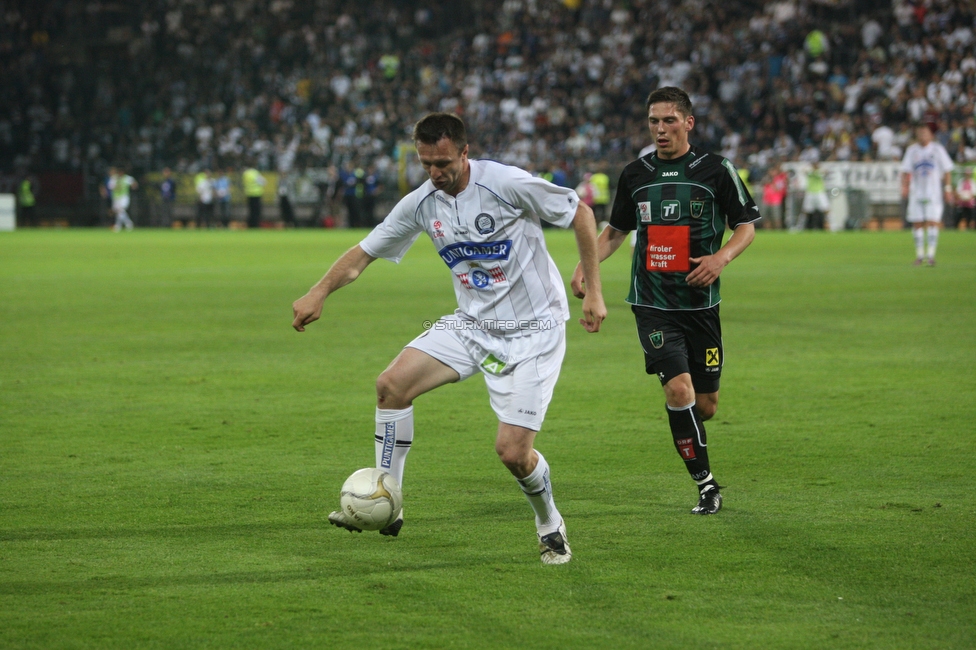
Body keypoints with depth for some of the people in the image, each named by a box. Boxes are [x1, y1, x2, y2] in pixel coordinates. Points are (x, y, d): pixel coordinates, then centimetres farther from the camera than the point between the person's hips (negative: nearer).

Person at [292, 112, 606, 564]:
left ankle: (550, 527, 18)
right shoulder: (421, 204, -2)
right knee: (392, 383, -14)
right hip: (472, 323, 6)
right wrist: (319, 293, -11)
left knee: (512, 452, -13)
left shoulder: (507, 185, -18)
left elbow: (580, 214, -8)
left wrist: (593, 292, -8)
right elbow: (365, 252, 6)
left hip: (533, 328, -6)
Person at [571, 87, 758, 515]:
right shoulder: (635, 174, 7)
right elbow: (616, 229, 20)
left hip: (700, 302, 0)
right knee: (678, 388, -18)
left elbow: (747, 225, 5)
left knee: (704, 405, 4)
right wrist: (586, 265, 4)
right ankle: (706, 484, -8)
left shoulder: (716, 169, 0)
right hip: (652, 303, 0)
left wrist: (722, 257, -14)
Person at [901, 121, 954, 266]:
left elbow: (947, 170, 4)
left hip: (934, 192, -3)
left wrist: (948, 188, -3)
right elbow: (906, 171, 8)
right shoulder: (912, 150, 8)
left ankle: (931, 254, -10)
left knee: (932, 222, -12)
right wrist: (904, 187, -5)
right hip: (916, 192, 3)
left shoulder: (938, 149, 1)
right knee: (917, 223, 1)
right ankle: (919, 254, 10)